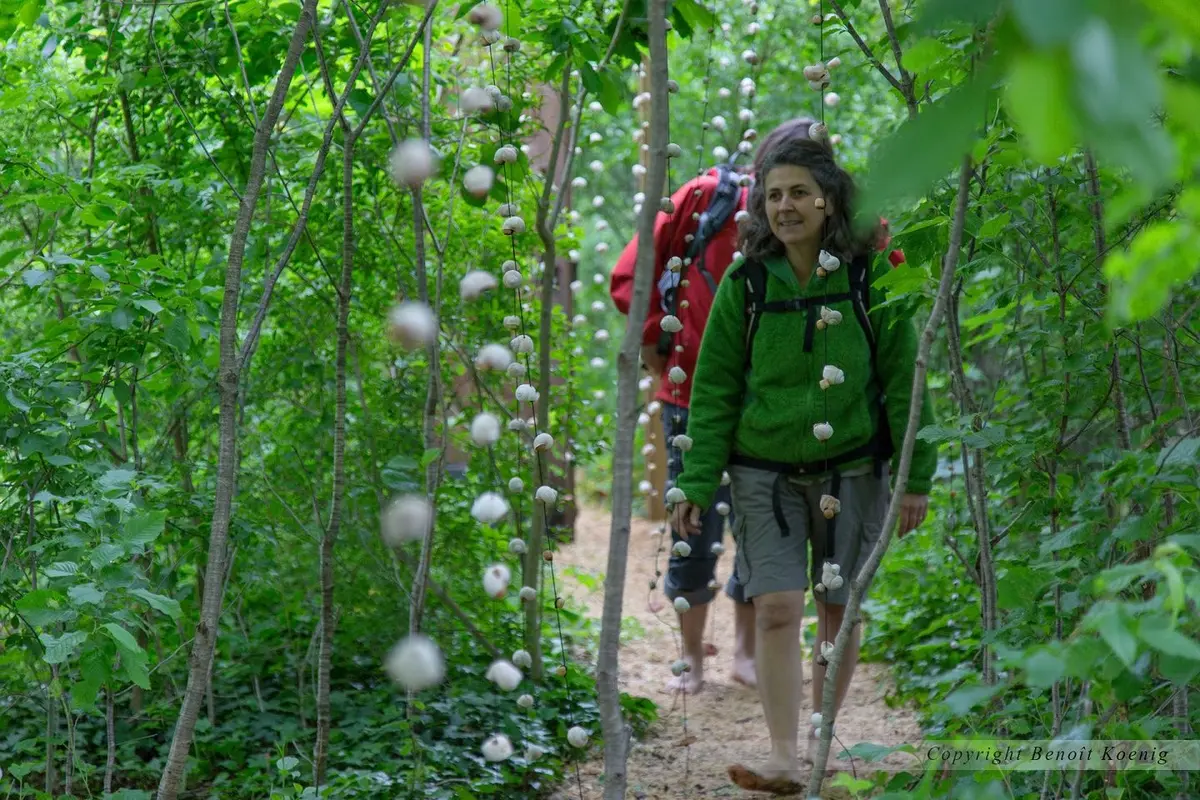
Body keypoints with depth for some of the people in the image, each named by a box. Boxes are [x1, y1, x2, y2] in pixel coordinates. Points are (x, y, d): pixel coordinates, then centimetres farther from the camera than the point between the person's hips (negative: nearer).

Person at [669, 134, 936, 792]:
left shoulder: (869, 276, -5)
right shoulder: (746, 283, -3)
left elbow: (902, 380, -1)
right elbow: (714, 390, 0)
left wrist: (916, 477, -3)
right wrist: (696, 484, -4)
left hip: (852, 471, 0)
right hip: (764, 473, 0)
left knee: (840, 608, 9)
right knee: (776, 609, -10)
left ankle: (822, 740, 27)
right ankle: (784, 759, -6)